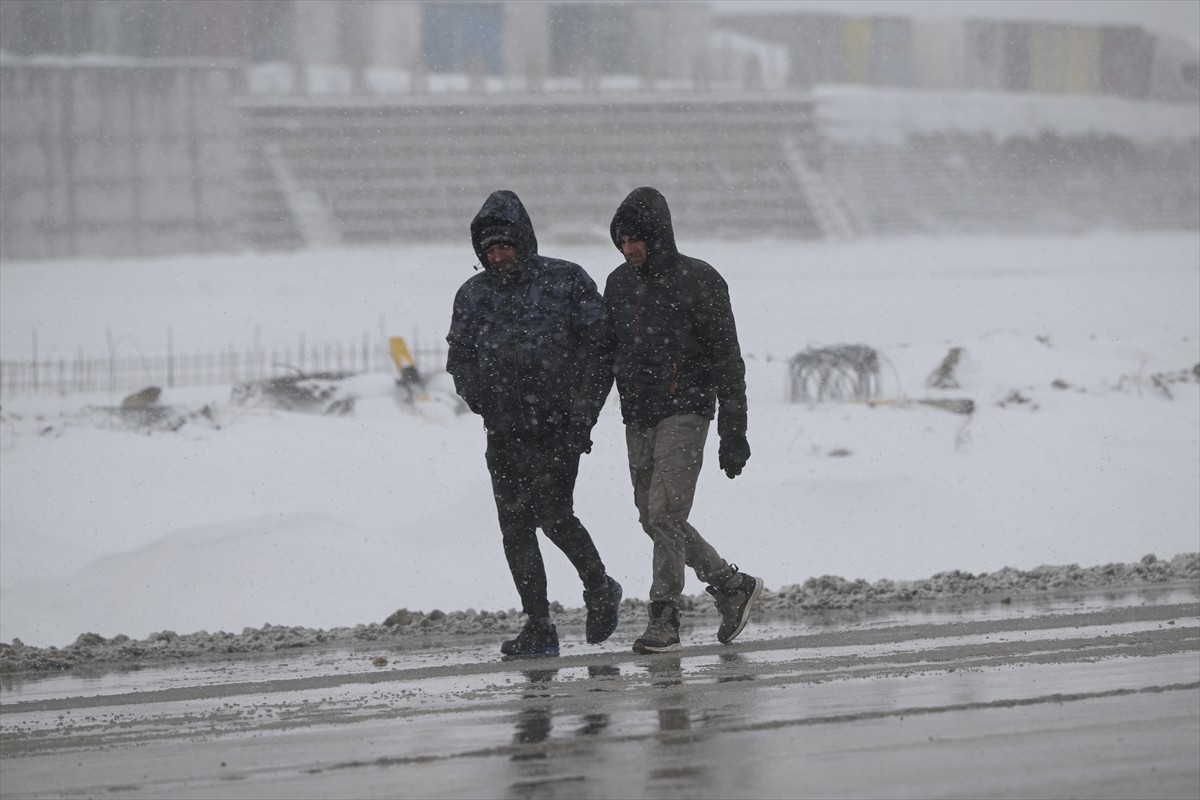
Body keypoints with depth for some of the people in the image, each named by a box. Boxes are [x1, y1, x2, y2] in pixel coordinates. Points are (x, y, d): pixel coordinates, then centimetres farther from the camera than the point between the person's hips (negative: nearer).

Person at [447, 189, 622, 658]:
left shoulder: (567, 281, -1)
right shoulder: (473, 295, 11)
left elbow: (600, 346, -1)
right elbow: (459, 356, 19)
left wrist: (582, 410, -8)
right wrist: (477, 392, 1)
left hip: (558, 426, -5)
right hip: (505, 432, 5)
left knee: (552, 514, -15)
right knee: (515, 527, 0)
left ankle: (598, 587, 11)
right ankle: (538, 627, 5)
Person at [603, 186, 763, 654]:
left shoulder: (698, 281, -7)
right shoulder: (619, 283, 11)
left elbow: (726, 358, -7)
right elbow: (606, 352, 20)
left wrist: (733, 430, -10)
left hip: (685, 410, -7)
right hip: (638, 417, 7)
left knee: (665, 514, -15)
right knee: (654, 520, 7)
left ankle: (664, 619, -8)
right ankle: (732, 586, 21)